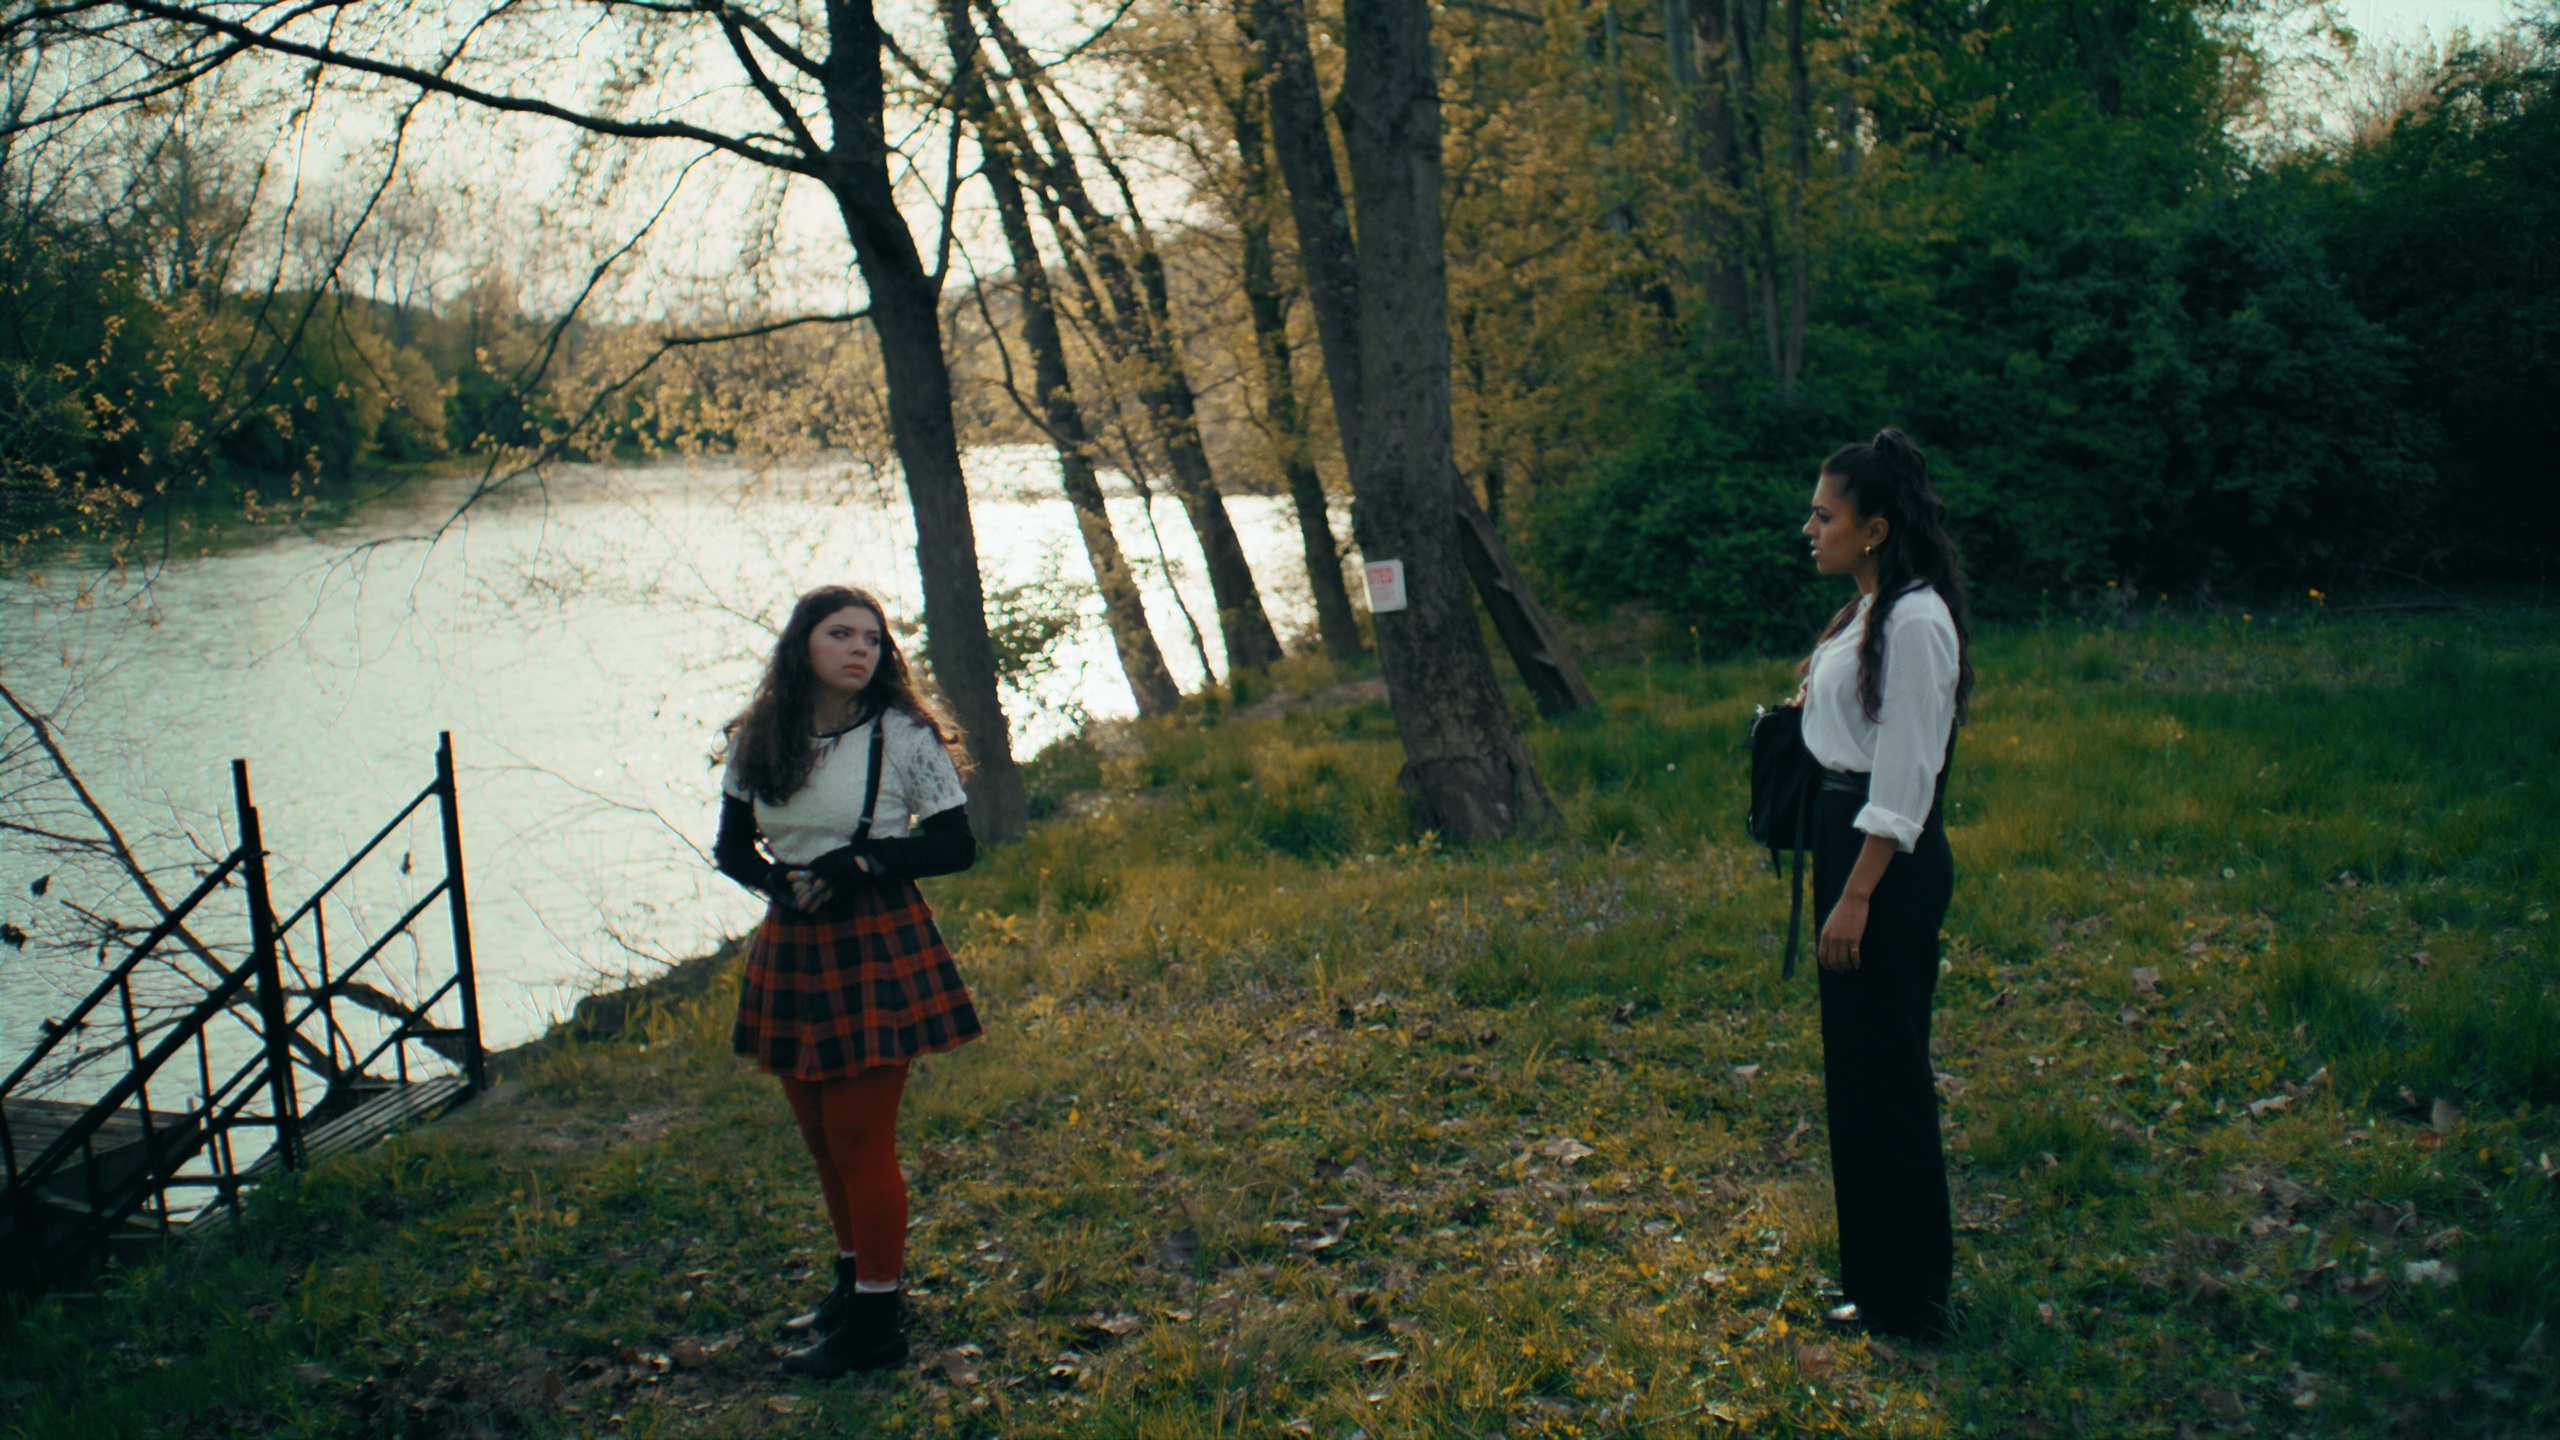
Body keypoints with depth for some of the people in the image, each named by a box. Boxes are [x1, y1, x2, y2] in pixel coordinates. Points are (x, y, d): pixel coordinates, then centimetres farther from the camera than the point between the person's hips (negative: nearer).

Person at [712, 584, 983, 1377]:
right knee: (822, 1134, 15)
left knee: (860, 1136, -2)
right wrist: (779, 879, -10)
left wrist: (866, 859, -18)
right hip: (791, 947, 5)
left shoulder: (906, 738, -7)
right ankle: (854, 1282, 34)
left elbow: (956, 846, -5)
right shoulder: (757, 742, 3)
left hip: (880, 947, -5)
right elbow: (731, 846, 11)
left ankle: (876, 1320, 9)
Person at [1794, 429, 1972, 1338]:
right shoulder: (1868, 613, 13)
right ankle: (1877, 1266, 29)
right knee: (1856, 1061, 16)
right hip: (1846, 834, 10)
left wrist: (1857, 897, -22)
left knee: (1883, 1067, -2)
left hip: (1890, 859, -10)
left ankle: (1904, 1296, 10)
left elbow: (1904, 783, -21)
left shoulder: (1915, 622, -18)